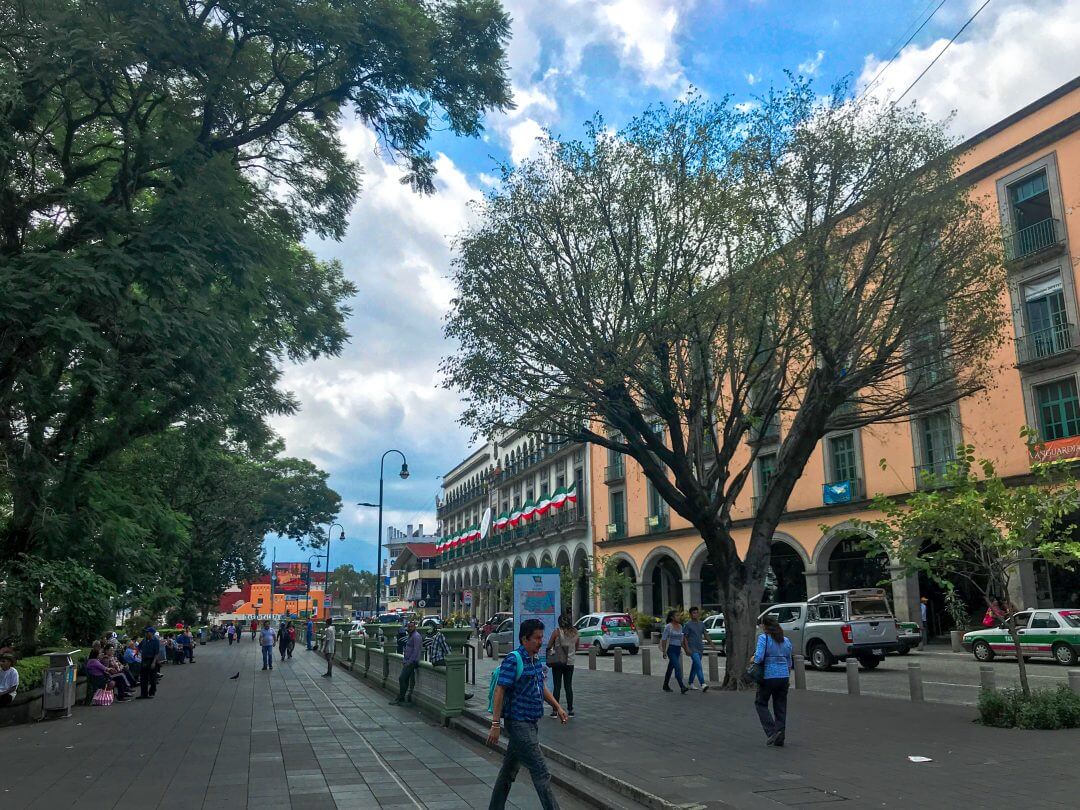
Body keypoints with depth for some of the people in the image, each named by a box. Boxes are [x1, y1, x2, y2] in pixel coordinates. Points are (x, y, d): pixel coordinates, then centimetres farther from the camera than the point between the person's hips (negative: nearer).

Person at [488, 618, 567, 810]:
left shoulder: (536, 661, 10)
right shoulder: (513, 660, -17)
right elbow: (499, 691, -19)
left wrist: (557, 707, 14)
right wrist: (495, 724, -22)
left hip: (531, 725, 9)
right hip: (519, 724, -9)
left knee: (509, 769, 18)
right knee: (541, 773, -7)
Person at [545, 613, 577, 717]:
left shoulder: (557, 631, -9)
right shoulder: (575, 633, 2)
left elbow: (549, 646, -5)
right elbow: (576, 648, 13)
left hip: (557, 662, -3)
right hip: (570, 662, 3)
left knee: (557, 686, 2)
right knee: (568, 686, 10)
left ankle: (555, 710, 2)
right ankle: (570, 710, 11)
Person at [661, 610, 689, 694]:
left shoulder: (680, 626, 10)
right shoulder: (668, 626, -10)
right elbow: (663, 639, -11)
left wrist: (685, 648, 14)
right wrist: (664, 651, -14)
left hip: (678, 649, 7)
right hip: (671, 649, -7)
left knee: (671, 667, 14)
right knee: (677, 667, -16)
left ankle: (665, 686, 26)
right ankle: (682, 687, -19)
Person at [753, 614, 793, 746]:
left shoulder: (763, 638, -10)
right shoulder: (786, 640, 10)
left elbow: (759, 657, -21)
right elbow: (789, 661, 17)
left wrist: (754, 659, 1)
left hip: (769, 676, -5)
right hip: (784, 676, 5)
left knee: (760, 703, 12)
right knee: (781, 707, 12)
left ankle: (771, 731, -2)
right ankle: (779, 739, 13)